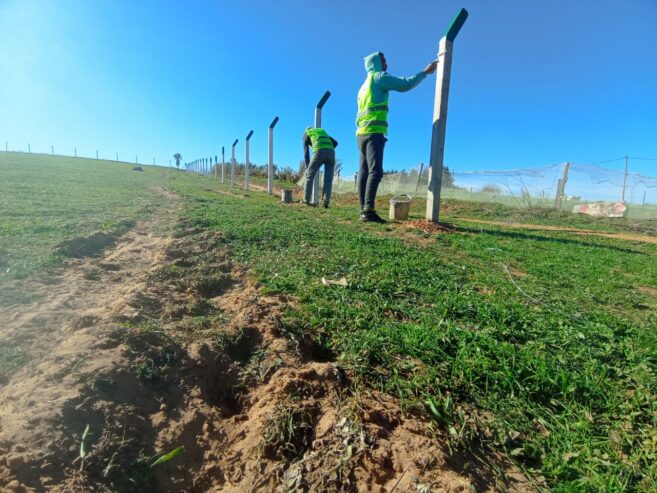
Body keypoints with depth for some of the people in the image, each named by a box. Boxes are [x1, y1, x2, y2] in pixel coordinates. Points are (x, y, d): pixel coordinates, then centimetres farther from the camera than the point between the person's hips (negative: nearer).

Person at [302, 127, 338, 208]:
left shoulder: (306, 134, 27)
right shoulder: (323, 132, 39)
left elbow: (306, 151, 16)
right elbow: (335, 143, 25)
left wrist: (307, 167, 15)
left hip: (319, 152, -3)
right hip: (331, 152, 3)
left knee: (309, 175, 9)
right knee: (328, 179, 3)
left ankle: (306, 200, 7)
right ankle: (326, 202, -9)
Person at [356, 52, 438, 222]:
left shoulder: (364, 85, 28)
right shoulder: (379, 77, 3)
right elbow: (405, 85, -4)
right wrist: (425, 72, 6)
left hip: (362, 133, 9)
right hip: (373, 132, -9)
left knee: (364, 172, 0)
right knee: (375, 171, -17)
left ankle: (364, 210, -4)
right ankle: (368, 211, -27)